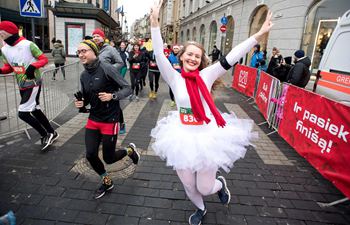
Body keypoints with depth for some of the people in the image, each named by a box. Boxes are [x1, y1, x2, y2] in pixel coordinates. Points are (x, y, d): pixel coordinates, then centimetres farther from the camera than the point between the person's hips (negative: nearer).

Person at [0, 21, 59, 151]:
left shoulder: (28, 45, -13)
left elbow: (44, 59, -10)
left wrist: (33, 66, -27)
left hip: (33, 83, -7)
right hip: (22, 86, 8)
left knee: (23, 113, -11)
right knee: (34, 110, 13)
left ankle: (45, 135, 6)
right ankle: (52, 133, 28)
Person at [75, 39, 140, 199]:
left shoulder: (107, 69, -15)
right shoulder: (84, 75, 5)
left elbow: (127, 89, -15)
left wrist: (112, 96, -30)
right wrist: (81, 103, -4)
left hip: (109, 120, -6)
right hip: (93, 120, 6)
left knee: (108, 158, 3)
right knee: (90, 155, 3)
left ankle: (129, 150, 36)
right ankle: (106, 182, 30)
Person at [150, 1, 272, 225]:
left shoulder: (206, 75, -5)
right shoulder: (174, 78, -5)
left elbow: (231, 58, -9)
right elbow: (159, 55, -17)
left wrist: (259, 34, -12)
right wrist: (155, 23, -27)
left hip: (207, 137, -1)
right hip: (183, 138, 1)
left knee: (204, 188, 10)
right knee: (189, 185, 18)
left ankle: (220, 184, 48)